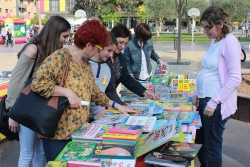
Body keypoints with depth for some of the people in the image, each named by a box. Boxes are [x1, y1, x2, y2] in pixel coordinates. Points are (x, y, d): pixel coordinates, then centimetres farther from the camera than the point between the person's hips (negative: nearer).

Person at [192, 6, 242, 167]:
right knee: (200, 142, 18)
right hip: (205, 99, 9)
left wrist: (214, 102, -20)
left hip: (216, 104, -9)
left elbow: (235, 79, -21)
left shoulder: (229, 42, -16)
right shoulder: (214, 41, 11)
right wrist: (198, 94, 14)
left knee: (212, 146, 4)